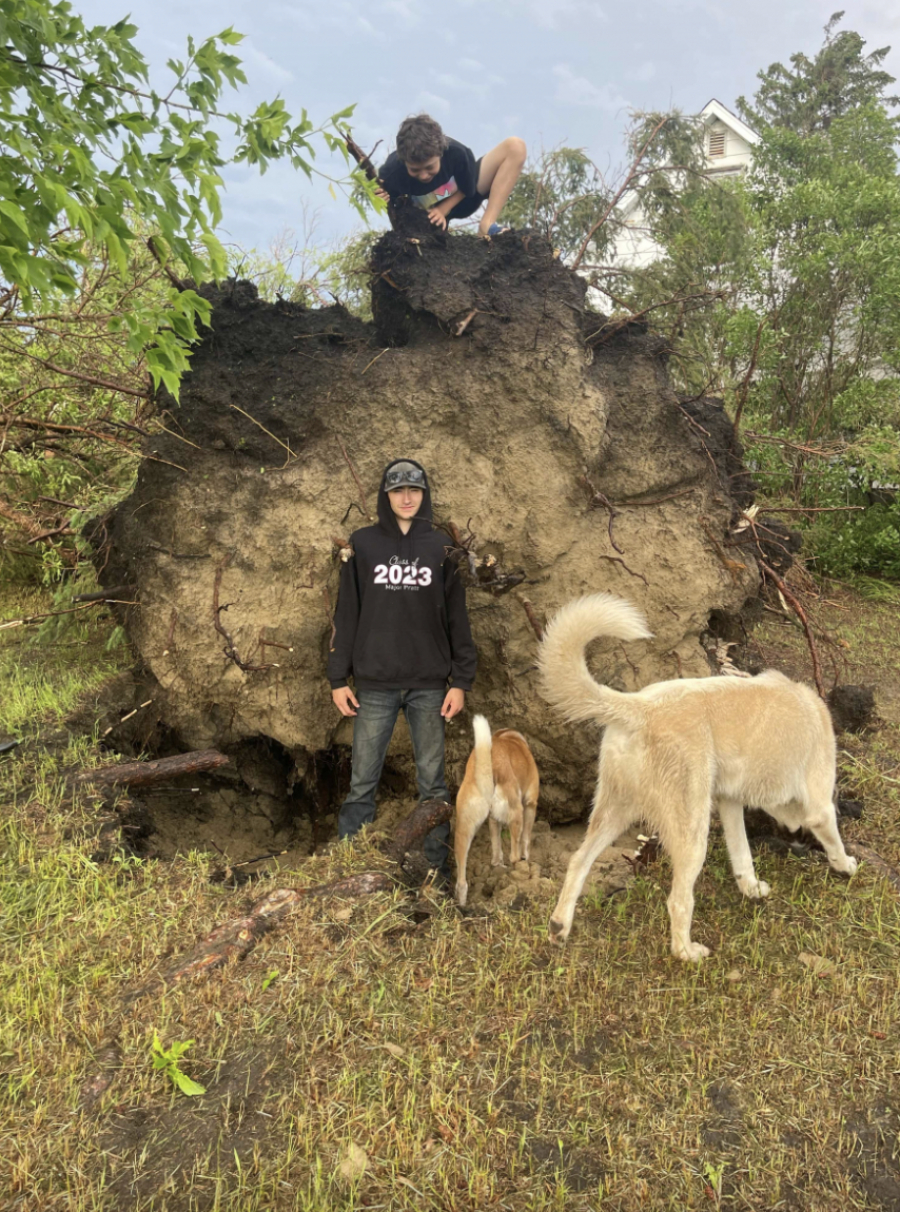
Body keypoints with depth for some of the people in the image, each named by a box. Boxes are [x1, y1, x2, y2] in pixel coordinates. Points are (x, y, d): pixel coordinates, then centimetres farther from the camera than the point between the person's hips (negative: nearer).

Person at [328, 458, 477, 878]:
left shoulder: (440, 548, 5)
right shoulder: (362, 544, 4)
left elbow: (456, 617, 5)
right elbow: (346, 614, 4)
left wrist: (460, 681, 0)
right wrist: (338, 678, 0)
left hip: (429, 685, 1)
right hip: (375, 685, 0)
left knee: (432, 781, 8)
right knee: (362, 782, 4)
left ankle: (436, 869, 20)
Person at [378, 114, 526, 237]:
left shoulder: (456, 153, -33)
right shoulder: (391, 174, -34)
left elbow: (467, 189, -12)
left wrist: (442, 210, -25)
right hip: (424, 215, 0)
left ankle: (487, 226, -26)